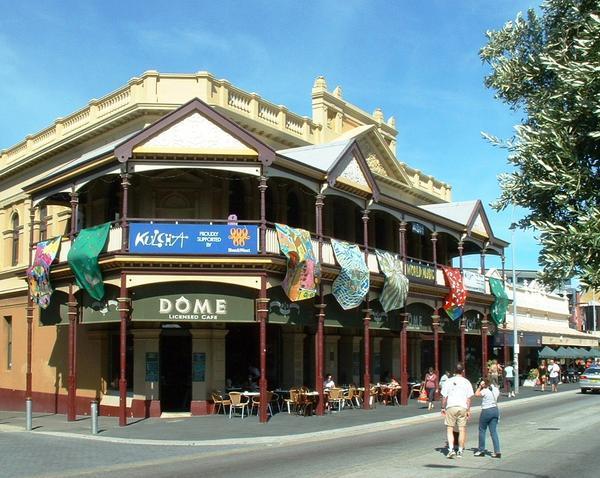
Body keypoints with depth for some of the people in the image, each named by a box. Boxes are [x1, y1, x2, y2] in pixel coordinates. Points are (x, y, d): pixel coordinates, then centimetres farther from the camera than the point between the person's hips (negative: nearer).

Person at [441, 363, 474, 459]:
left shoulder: (448, 381, 2)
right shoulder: (466, 382, 4)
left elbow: (444, 397, 2)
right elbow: (469, 398, 3)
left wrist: (443, 408, 10)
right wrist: (468, 410, 8)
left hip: (451, 407, -1)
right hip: (463, 407, 1)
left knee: (449, 429, 5)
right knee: (462, 430, 8)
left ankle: (451, 449, -9)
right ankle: (460, 451, 13)